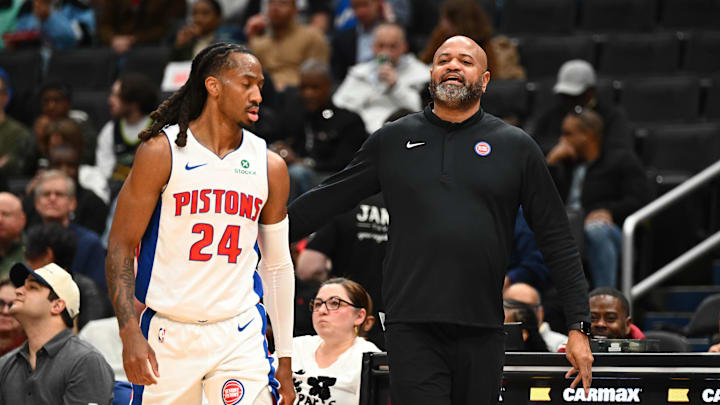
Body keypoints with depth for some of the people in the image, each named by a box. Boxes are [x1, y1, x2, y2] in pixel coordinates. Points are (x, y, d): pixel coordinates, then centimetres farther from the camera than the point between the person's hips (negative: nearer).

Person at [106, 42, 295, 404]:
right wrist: (130, 333, -15)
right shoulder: (161, 152, -4)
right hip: (169, 332, -2)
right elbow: (120, 246, -4)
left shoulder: (269, 167, 7)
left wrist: (285, 360, 10)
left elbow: (278, 266, 13)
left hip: (240, 334, 2)